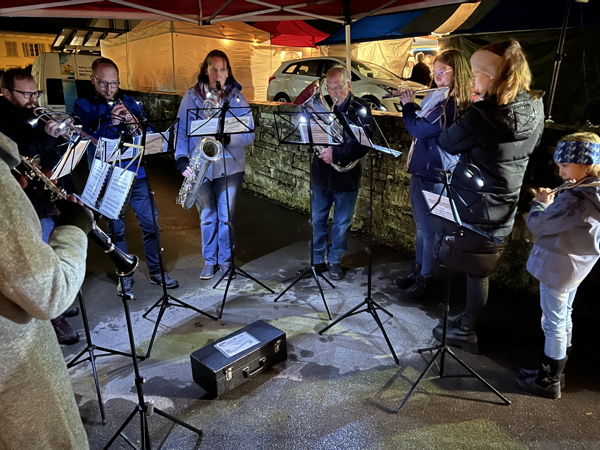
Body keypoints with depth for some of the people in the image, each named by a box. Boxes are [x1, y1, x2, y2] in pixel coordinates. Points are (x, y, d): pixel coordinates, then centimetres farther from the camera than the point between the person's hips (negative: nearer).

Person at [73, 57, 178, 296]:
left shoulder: (130, 102, 9)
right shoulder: (82, 106, 1)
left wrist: (136, 125, -19)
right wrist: (109, 122, -28)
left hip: (137, 174, 2)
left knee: (151, 223, 5)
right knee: (116, 229, 8)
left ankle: (156, 271, 21)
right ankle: (125, 276, 23)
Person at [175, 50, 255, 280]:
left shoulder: (237, 97, 1)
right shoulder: (192, 96, 3)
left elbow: (249, 133, -6)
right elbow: (181, 130, 0)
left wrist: (227, 138, -23)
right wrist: (182, 159, -12)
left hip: (230, 166, -1)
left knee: (226, 216, 6)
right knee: (207, 217, 10)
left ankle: (225, 261, 25)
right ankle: (210, 261, 27)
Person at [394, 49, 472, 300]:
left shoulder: (451, 104, -18)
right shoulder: (442, 99, 12)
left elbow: (418, 129, -19)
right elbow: (423, 122, 24)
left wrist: (407, 104, -4)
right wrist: (412, 105, 12)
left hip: (433, 175, -10)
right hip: (423, 171, 10)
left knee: (428, 229, 2)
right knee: (421, 226, 18)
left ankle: (423, 280, 15)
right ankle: (417, 271, 32)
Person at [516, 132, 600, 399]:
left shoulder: (575, 199, -27)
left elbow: (538, 225, -23)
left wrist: (541, 204, -6)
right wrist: (551, 204, 0)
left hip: (557, 267, -10)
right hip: (576, 266, 10)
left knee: (553, 324, 3)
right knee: (564, 319, 19)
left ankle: (549, 383, 18)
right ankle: (554, 373, 36)